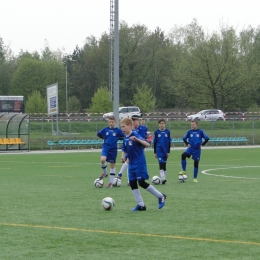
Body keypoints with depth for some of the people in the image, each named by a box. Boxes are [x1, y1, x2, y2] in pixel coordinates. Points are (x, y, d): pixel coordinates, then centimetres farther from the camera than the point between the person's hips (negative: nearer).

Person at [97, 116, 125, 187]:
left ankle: (111, 182, 14)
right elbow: (98, 134, 17)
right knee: (102, 159, -27)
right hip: (106, 147, 1)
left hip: (113, 149, 0)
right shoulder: (105, 129, 3)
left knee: (112, 165, 6)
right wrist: (105, 138, 11)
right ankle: (105, 172, 2)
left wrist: (117, 138, -5)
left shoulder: (118, 130, -3)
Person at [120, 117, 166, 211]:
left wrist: (137, 140, -39)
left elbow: (147, 144, -23)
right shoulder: (125, 138, 7)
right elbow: (124, 150, 20)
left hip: (140, 163, -8)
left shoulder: (135, 135, -15)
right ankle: (141, 204, 11)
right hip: (131, 164, 8)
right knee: (132, 183, 4)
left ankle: (160, 196, 5)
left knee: (142, 183, -10)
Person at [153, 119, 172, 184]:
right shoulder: (156, 132, 0)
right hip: (159, 150, -2)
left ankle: (164, 178, 19)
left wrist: (168, 152, 1)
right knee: (161, 163, -17)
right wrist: (155, 152, 2)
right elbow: (154, 143, 4)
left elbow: (169, 142, 6)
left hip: (165, 151, 3)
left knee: (164, 164, 11)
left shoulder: (167, 132, 3)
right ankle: (163, 179, -23)